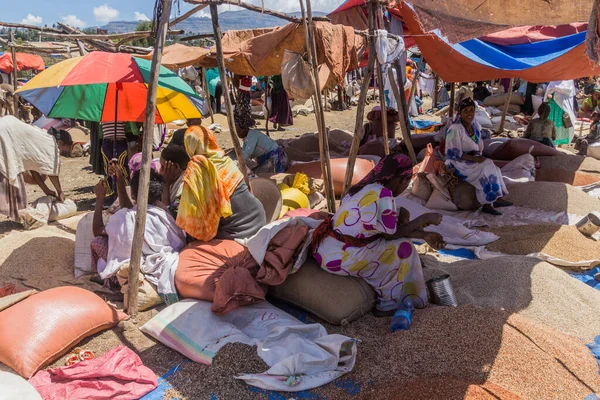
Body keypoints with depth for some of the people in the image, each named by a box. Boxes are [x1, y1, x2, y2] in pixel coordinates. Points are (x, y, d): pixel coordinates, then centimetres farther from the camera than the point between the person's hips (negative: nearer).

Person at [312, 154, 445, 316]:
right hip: (339, 257, -9)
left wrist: (424, 235, 15)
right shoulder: (383, 194, -16)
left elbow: (387, 228, 16)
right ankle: (388, 303, 15)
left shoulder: (366, 187, 11)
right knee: (403, 248, 1)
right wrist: (424, 219, 4)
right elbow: (391, 234, -7)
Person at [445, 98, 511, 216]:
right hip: (459, 164, -7)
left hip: (474, 160, 7)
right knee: (487, 168, -23)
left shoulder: (475, 126, 7)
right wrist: (474, 158, -23)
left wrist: (479, 156, -6)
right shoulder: (454, 129, -18)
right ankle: (495, 198, -10)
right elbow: (454, 153, -19)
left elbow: (479, 147, 15)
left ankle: (488, 204, -21)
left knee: (489, 169, -20)